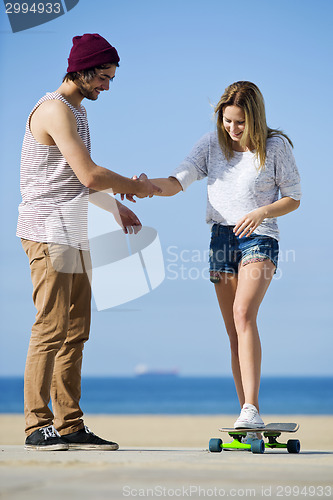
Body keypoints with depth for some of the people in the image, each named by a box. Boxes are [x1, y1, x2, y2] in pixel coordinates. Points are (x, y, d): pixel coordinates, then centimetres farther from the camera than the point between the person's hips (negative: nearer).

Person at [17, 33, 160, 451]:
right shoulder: (55, 110, -13)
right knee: (51, 329, -12)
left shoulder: (77, 111, 20)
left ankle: (70, 427, 6)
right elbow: (89, 175, -19)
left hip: (73, 235, 10)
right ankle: (38, 426, -10)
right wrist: (136, 187, -4)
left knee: (75, 331, 5)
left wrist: (115, 206, 27)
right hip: (48, 232, -10)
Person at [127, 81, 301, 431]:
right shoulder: (212, 144, 5)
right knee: (235, 333, 4)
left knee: (243, 314, -27)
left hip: (259, 238, -4)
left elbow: (293, 198, 2)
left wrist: (261, 212, -17)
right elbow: (176, 183, -1)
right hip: (221, 240, 4)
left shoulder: (275, 146, -4)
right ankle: (247, 418, 8)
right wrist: (146, 185, -21)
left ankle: (252, 409, -32)